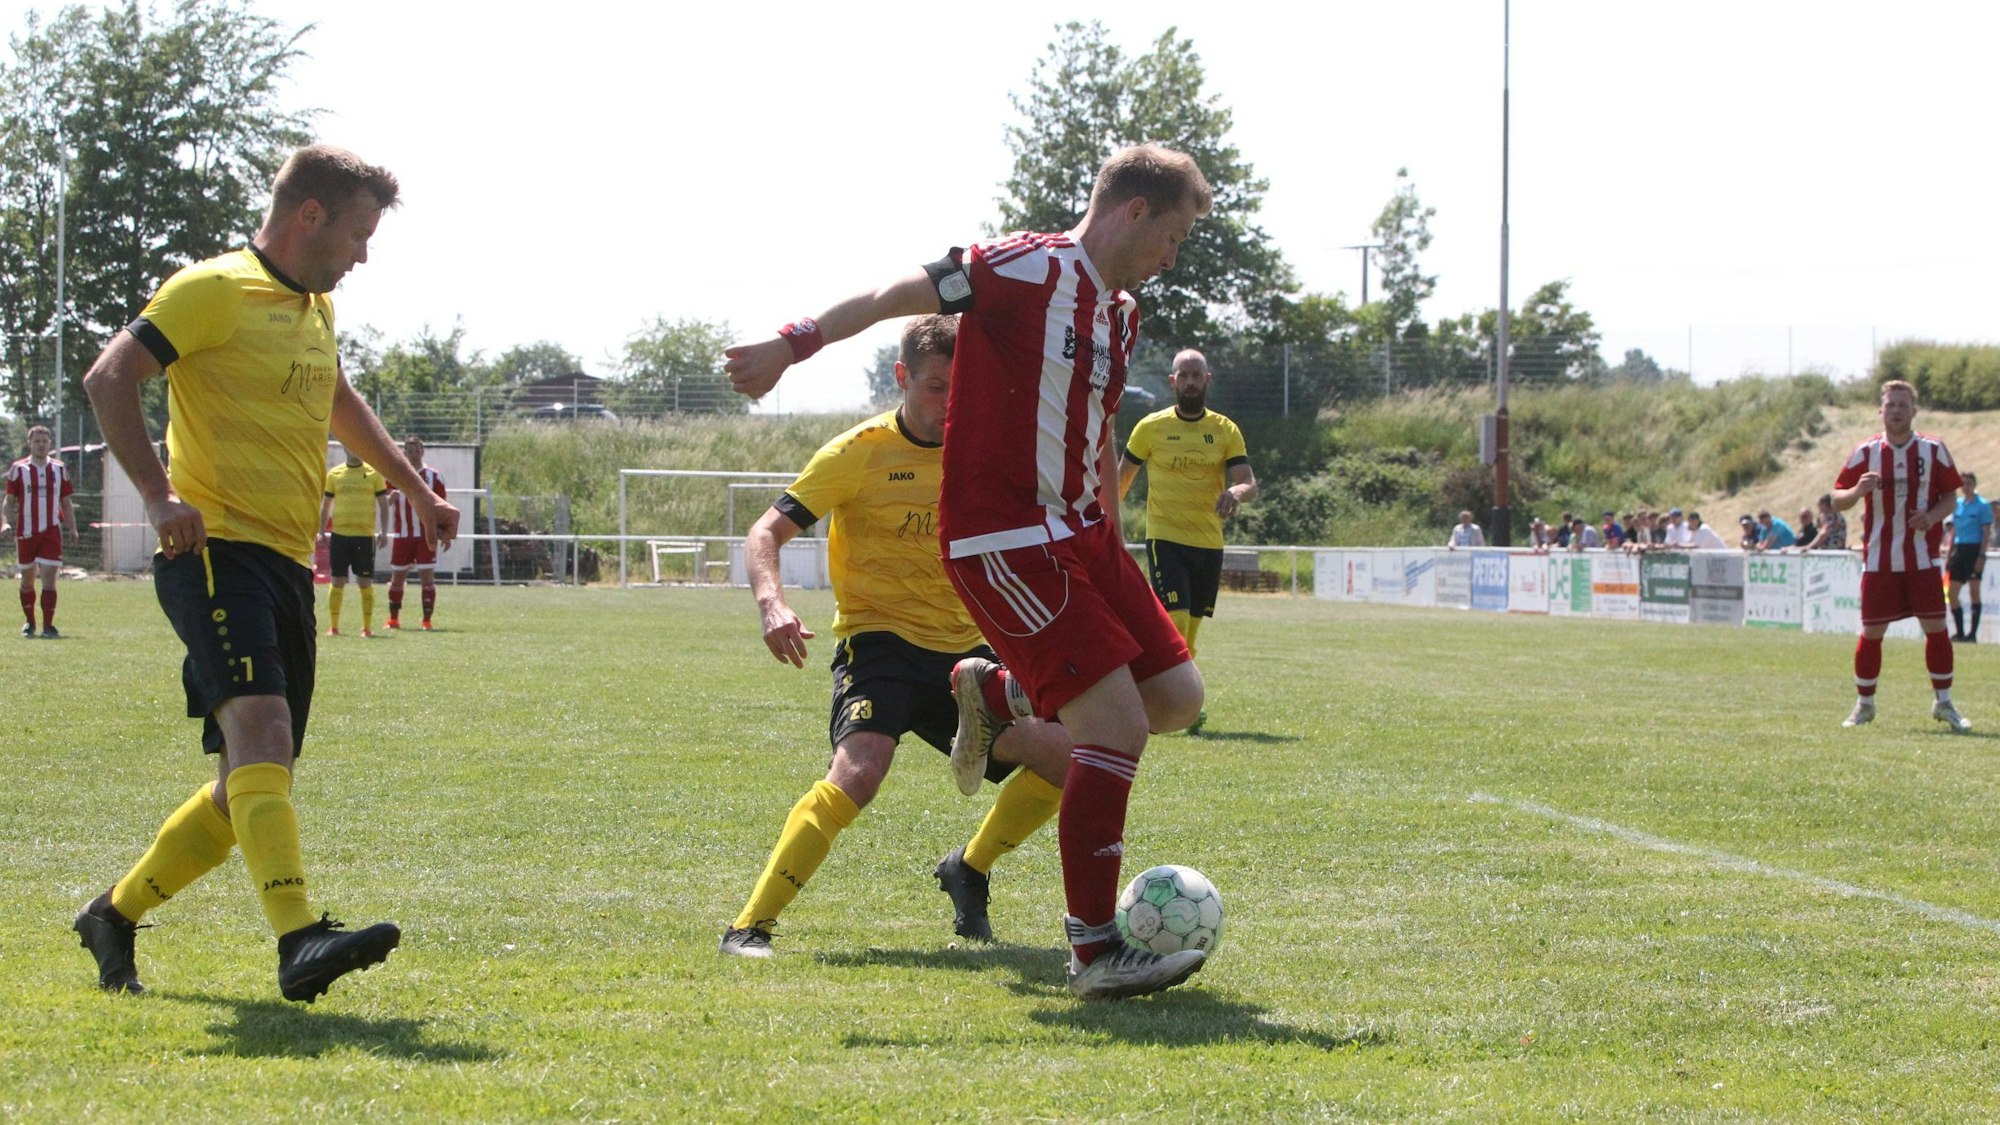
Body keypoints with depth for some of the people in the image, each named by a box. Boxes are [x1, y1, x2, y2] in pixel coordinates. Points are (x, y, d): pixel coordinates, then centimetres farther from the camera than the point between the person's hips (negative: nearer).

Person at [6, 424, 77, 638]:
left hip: (51, 532, 0)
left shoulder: (60, 468, 7)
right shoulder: (18, 469, 2)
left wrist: (72, 528, 4)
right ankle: (29, 623, 25)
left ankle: (48, 626, -10)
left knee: (49, 577, -10)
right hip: (26, 531, 0)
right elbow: (10, 500, 5)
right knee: (27, 578, 9)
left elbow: (66, 501, 13)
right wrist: (6, 522, -11)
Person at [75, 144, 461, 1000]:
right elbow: (110, 378, -14)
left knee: (257, 781, 8)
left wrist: (416, 490, 41)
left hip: (288, 562, 9)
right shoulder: (216, 290, -6)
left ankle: (115, 916, 24)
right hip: (217, 550, -9)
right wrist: (158, 495, -24)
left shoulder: (314, 307, 20)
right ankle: (299, 938, -39)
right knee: (260, 726, -26)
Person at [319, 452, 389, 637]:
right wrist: (322, 532, 6)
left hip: (365, 535, -1)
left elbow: (383, 504, 6)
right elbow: (325, 505, 13)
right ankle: (333, 626, 8)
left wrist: (384, 532, -2)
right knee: (338, 581, 2)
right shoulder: (334, 474, 7)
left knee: (365, 582, -1)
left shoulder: (374, 473, 4)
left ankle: (367, 627, 6)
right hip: (339, 534, 1)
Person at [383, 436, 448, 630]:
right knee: (397, 576, 6)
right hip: (401, 534, 2)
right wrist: (391, 497, -19)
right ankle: (393, 619, 16)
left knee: (427, 576, -6)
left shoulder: (433, 476, 3)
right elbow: (385, 502, 5)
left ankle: (427, 620, -3)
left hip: (426, 535, -2)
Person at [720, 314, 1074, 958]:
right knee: (859, 771, -31)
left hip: (965, 651, 6)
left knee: (1065, 755, -5)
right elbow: (767, 532, -9)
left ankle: (969, 871, 20)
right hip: (880, 641, -6)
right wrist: (772, 604, -28)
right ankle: (749, 927, -24)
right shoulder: (862, 452, -8)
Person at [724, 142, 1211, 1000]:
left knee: (1177, 696, 6)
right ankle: (1094, 953, -6)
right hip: (1003, 536, -9)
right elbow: (900, 294, -12)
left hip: (1076, 534, 9)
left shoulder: (1120, 314, 16)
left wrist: (1110, 541, 28)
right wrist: (793, 344, -19)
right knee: (1118, 724, -14)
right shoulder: (1031, 268, -11)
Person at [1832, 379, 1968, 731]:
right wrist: (1857, 491, -20)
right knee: (1871, 632, 0)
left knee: (1936, 627, -4)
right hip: (1879, 559, 0)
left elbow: (1950, 496, 7)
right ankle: (1864, 704, 14)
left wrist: (1933, 516, -13)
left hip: (1922, 558, 0)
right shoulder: (1865, 453, 1)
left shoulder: (1934, 450, 1)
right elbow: (1837, 499, 3)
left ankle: (1943, 702, 10)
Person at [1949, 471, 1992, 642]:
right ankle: (1959, 632, 12)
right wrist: (1950, 556, 16)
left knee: (1974, 592, -5)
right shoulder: (1957, 504, 14)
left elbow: (1986, 533, -8)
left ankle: (1973, 633, -2)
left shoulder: (1982, 505, -4)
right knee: (1951, 593, 3)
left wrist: (1981, 556, -16)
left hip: (1974, 550, -7)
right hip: (1959, 549, 7)